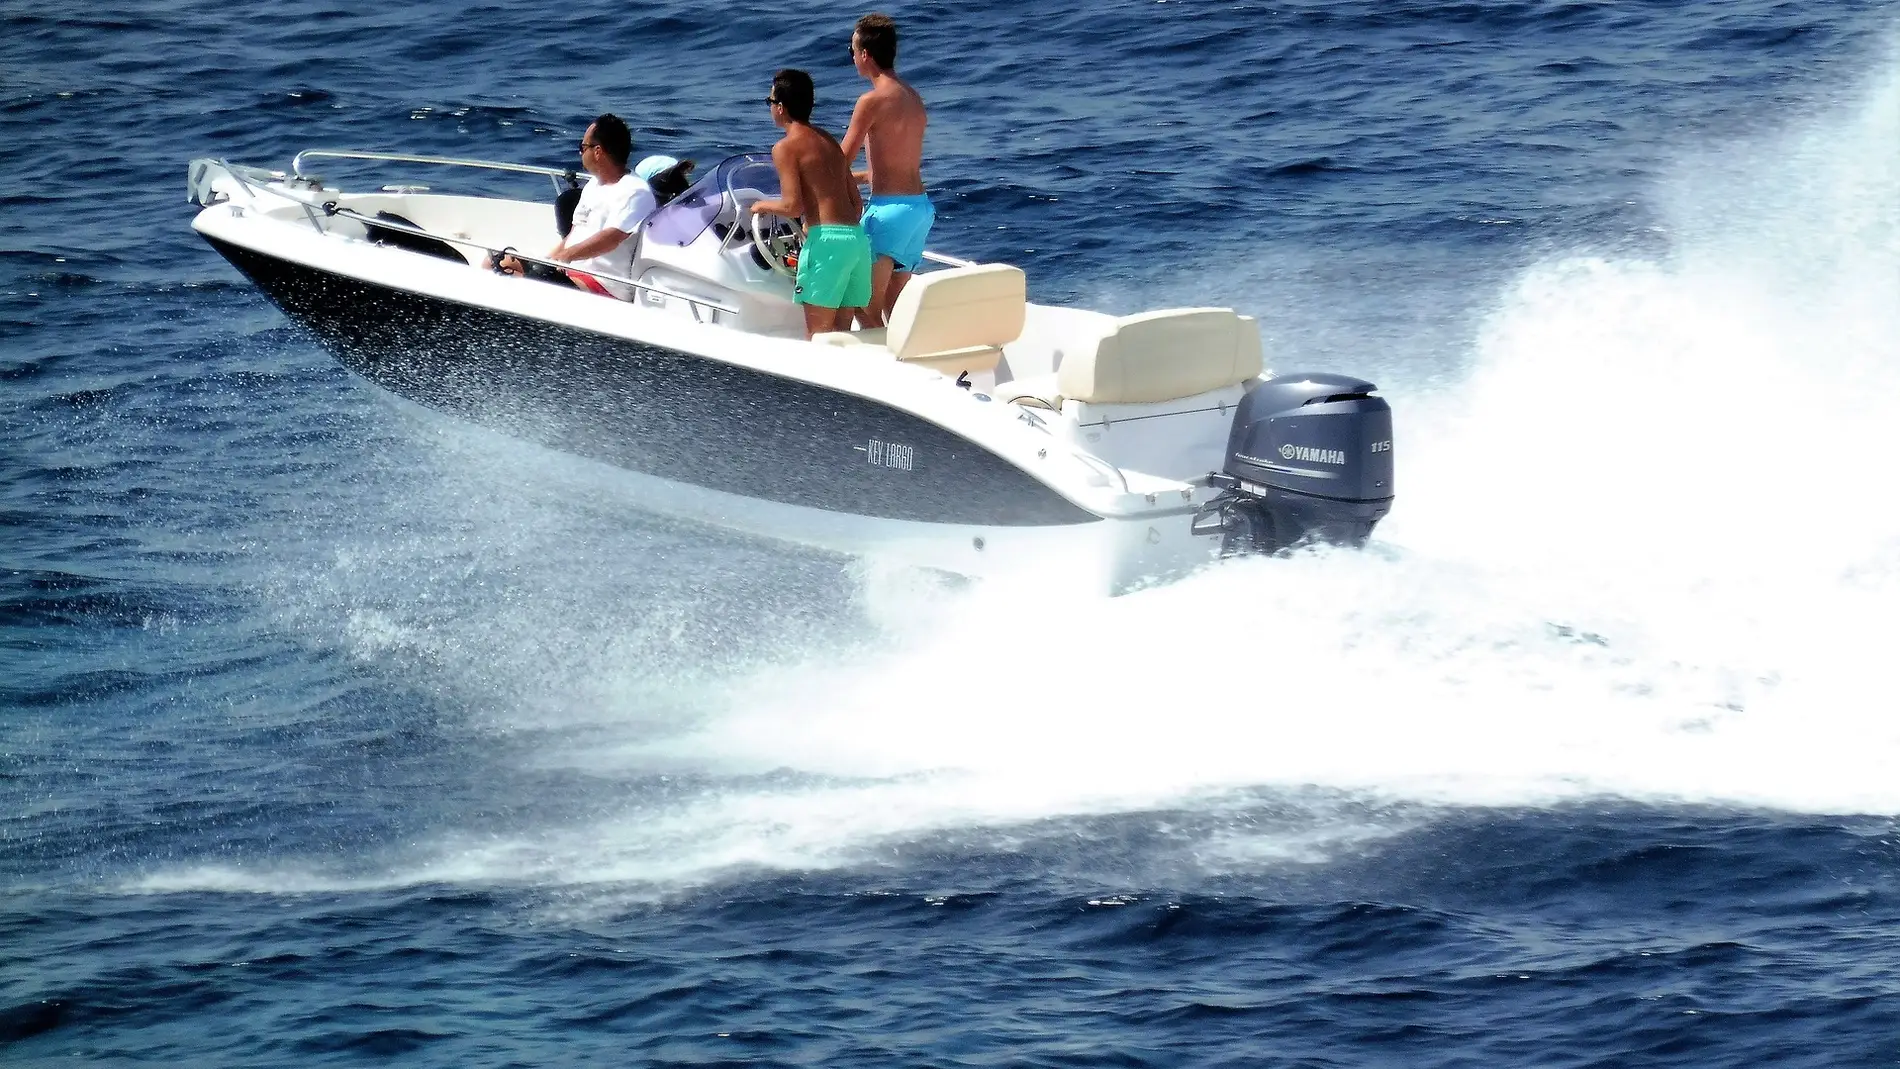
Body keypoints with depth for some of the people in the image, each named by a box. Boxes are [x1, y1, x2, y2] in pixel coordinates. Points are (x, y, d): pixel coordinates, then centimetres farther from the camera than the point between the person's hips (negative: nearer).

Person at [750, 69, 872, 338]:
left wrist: (763, 206, 6)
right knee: (841, 332, 10)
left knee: (817, 334, -5)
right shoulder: (830, 142, 20)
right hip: (858, 238, 8)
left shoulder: (786, 147, -4)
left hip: (826, 241, -8)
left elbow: (792, 206, -12)